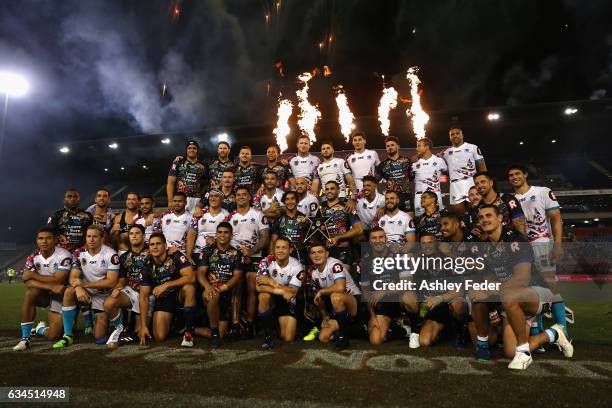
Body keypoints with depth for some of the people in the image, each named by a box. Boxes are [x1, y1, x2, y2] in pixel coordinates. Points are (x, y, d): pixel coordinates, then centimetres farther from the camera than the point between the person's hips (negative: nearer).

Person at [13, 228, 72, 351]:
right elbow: (28, 282, -16)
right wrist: (51, 286, -31)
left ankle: (40, 329, 29)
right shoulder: (33, 257, -6)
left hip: (60, 295, -3)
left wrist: (32, 275, -18)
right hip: (43, 294, 4)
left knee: (53, 336, -11)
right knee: (30, 293, -34)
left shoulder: (63, 256, -21)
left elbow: (57, 280, -26)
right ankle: (25, 337, -22)